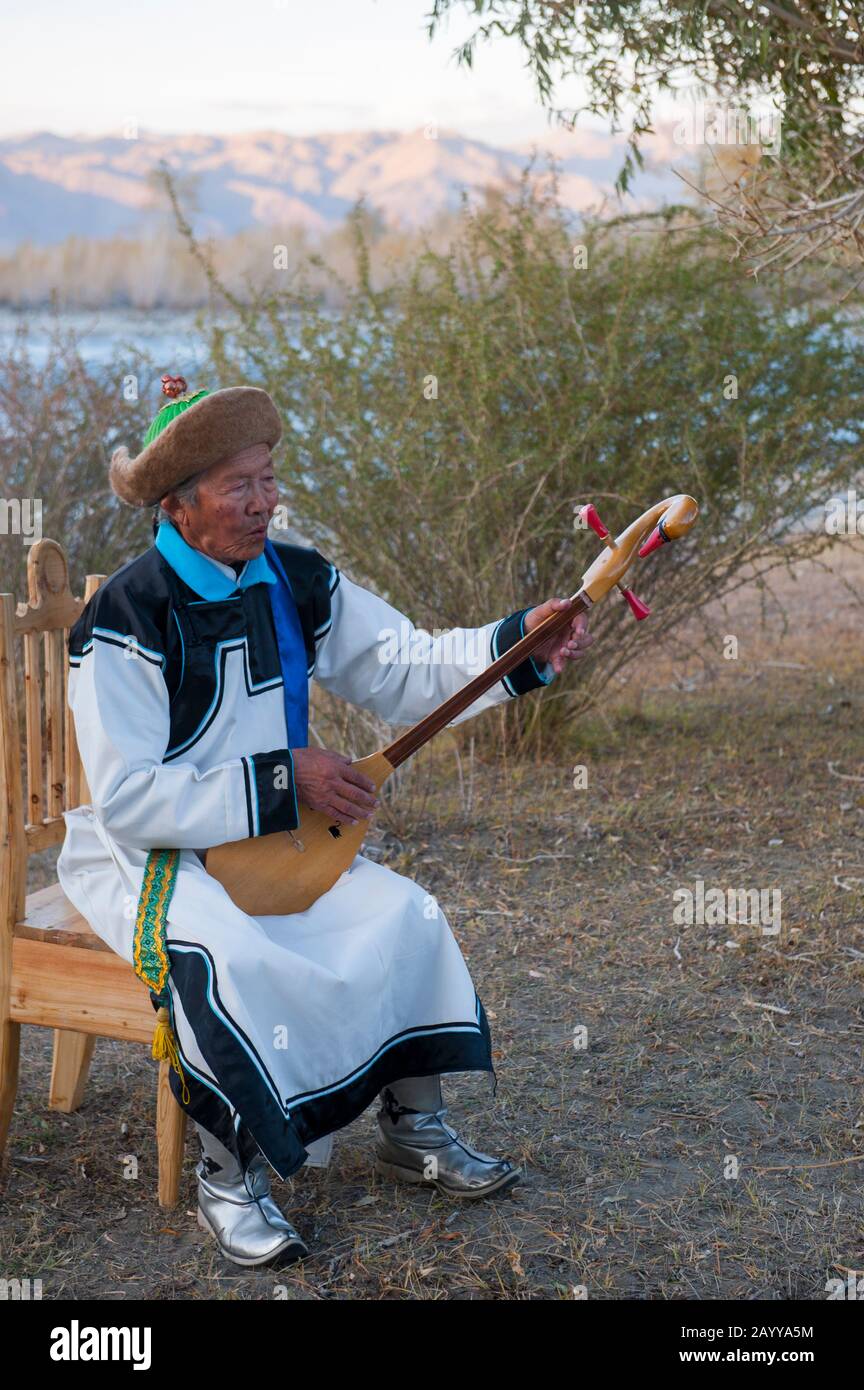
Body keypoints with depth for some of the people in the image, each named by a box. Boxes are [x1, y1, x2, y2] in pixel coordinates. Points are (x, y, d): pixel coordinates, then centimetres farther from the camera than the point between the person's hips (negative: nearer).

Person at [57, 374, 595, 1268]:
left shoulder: (297, 583, -1)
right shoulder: (128, 619, -21)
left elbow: (405, 671, -6)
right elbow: (127, 801, -24)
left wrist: (522, 643, -22)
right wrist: (280, 780, -25)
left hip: (274, 844, 7)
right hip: (141, 858, -6)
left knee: (404, 915, -8)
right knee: (223, 951, -33)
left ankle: (412, 1127, 10)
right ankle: (227, 1177, -15)